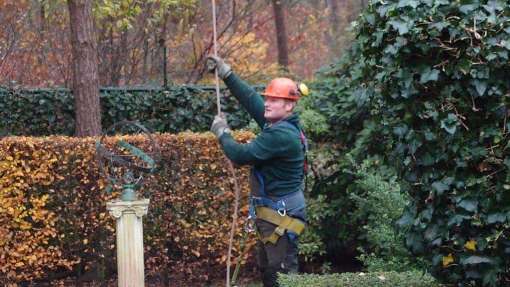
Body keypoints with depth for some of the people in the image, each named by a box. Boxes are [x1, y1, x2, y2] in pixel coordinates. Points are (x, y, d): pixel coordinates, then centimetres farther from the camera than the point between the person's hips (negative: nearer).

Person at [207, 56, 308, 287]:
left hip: (281, 215, -11)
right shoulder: (278, 122, 6)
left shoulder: (282, 135, -23)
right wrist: (225, 74, 13)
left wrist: (222, 133, -6)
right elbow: (251, 98, 14)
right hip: (270, 213, 11)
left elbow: (241, 155, -22)